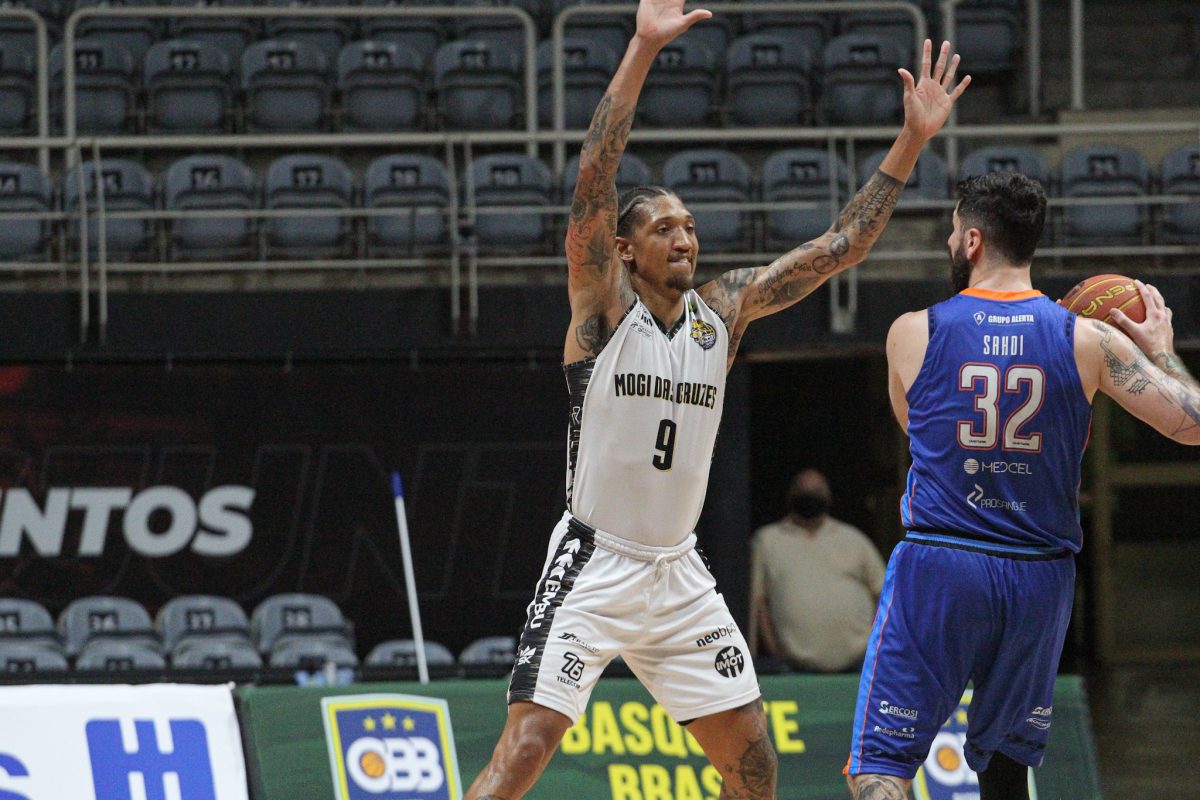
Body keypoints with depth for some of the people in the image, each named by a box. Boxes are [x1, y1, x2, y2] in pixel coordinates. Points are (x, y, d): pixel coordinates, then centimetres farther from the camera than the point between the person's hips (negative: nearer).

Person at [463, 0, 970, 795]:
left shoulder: (724, 309, 6)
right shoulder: (602, 305, -8)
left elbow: (840, 247, 7)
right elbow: (593, 183, -21)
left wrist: (911, 142, 0)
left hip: (678, 573, 6)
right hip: (594, 566, -6)